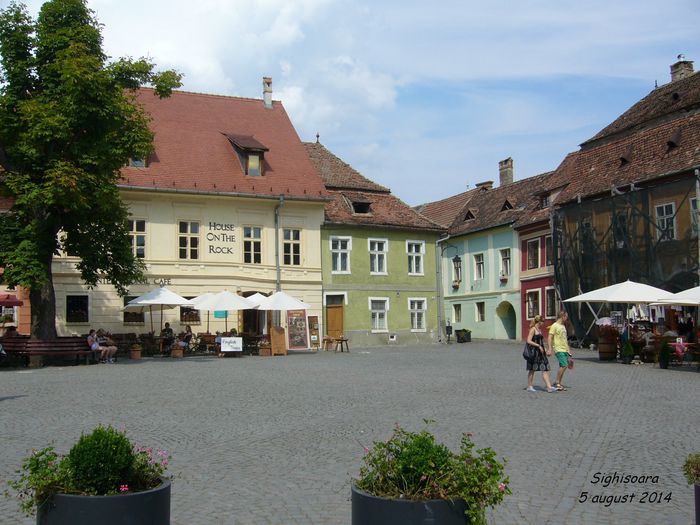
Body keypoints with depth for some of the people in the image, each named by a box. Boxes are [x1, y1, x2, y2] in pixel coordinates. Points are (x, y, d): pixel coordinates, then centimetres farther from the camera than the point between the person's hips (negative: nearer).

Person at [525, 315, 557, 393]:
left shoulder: (539, 330, 16)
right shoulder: (533, 329, -10)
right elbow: (529, 341, -18)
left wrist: (546, 350, 18)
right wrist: (539, 346, -19)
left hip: (541, 352, 8)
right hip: (534, 352, -8)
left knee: (545, 369, -1)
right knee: (532, 370, 2)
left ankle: (549, 387, -7)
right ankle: (529, 386, 12)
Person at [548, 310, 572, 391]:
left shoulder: (563, 326, 19)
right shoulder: (554, 325, -8)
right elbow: (550, 338, -12)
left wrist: (568, 350, 24)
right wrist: (550, 349, -19)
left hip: (565, 350, 9)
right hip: (559, 350, -8)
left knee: (563, 366, 5)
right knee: (564, 365, -16)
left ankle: (559, 384, 11)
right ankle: (557, 383, -6)